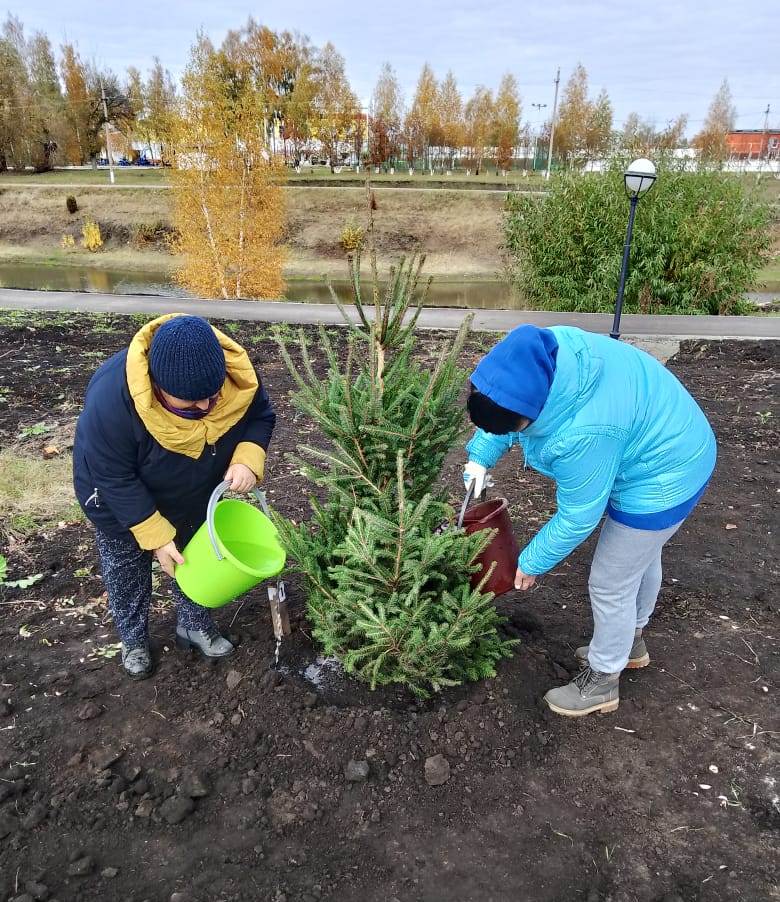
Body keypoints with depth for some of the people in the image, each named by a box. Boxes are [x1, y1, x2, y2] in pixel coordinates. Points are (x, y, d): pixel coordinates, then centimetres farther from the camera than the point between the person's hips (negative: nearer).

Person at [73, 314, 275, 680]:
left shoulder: (237, 375, -33)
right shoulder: (111, 400, -42)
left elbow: (260, 416, -13)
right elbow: (116, 479, -31)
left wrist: (247, 459, -33)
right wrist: (156, 536, -30)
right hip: (122, 498, -3)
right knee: (126, 570, 17)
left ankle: (194, 626, 45)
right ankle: (133, 640, 42)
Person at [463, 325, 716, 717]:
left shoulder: (583, 434, -41)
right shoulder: (545, 353, -20)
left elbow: (577, 518, -25)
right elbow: (501, 404, 2)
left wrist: (532, 562, -11)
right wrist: (480, 457, -5)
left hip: (660, 483, -9)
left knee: (611, 584, 6)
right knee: (641, 557, 28)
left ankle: (601, 681, 31)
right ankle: (631, 642, 53)